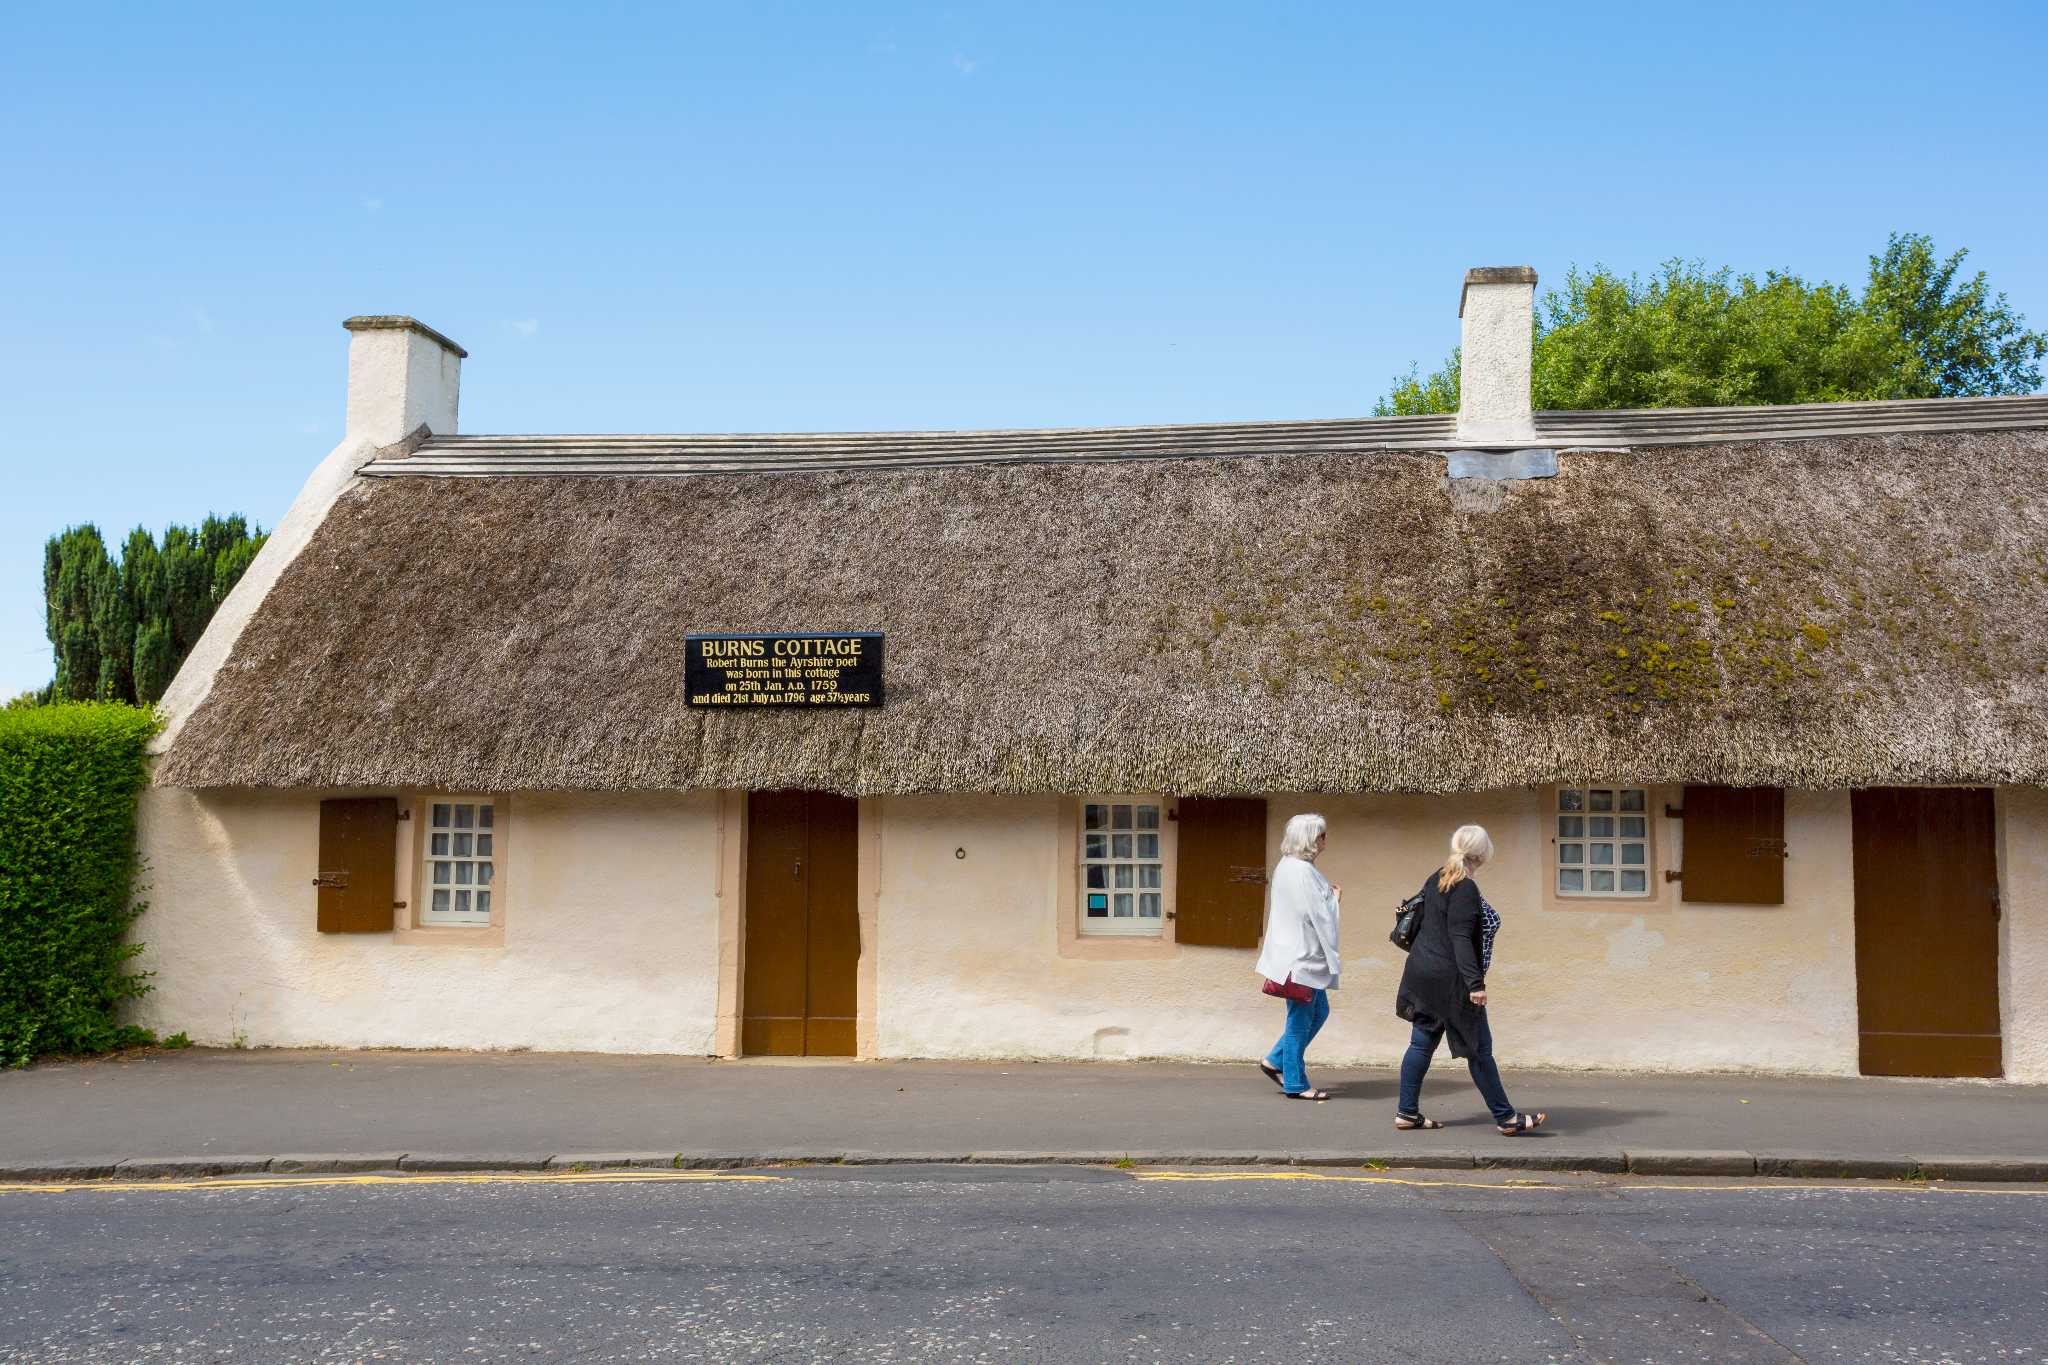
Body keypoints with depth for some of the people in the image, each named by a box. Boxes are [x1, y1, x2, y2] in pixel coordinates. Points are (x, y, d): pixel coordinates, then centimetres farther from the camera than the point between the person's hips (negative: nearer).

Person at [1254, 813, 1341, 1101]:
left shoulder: (1286, 866, 11)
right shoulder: (1302, 871, -21)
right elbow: (1318, 914, -22)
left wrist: (1328, 894, 10)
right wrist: (1335, 898, -6)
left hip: (1298, 954, 10)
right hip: (1302, 958, -10)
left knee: (1319, 1011, 20)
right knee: (1301, 1020, 0)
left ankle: (1276, 1061, 25)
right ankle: (1295, 1084, 11)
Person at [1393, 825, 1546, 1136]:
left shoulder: (1435, 880, 10)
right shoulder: (1465, 889, -17)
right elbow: (1460, 938, -23)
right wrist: (1475, 983, -25)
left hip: (1423, 971, 9)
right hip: (1450, 980, -9)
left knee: (1422, 1043, 11)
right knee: (1479, 1049, 0)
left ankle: (1407, 1113, 14)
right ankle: (1506, 1118, 8)